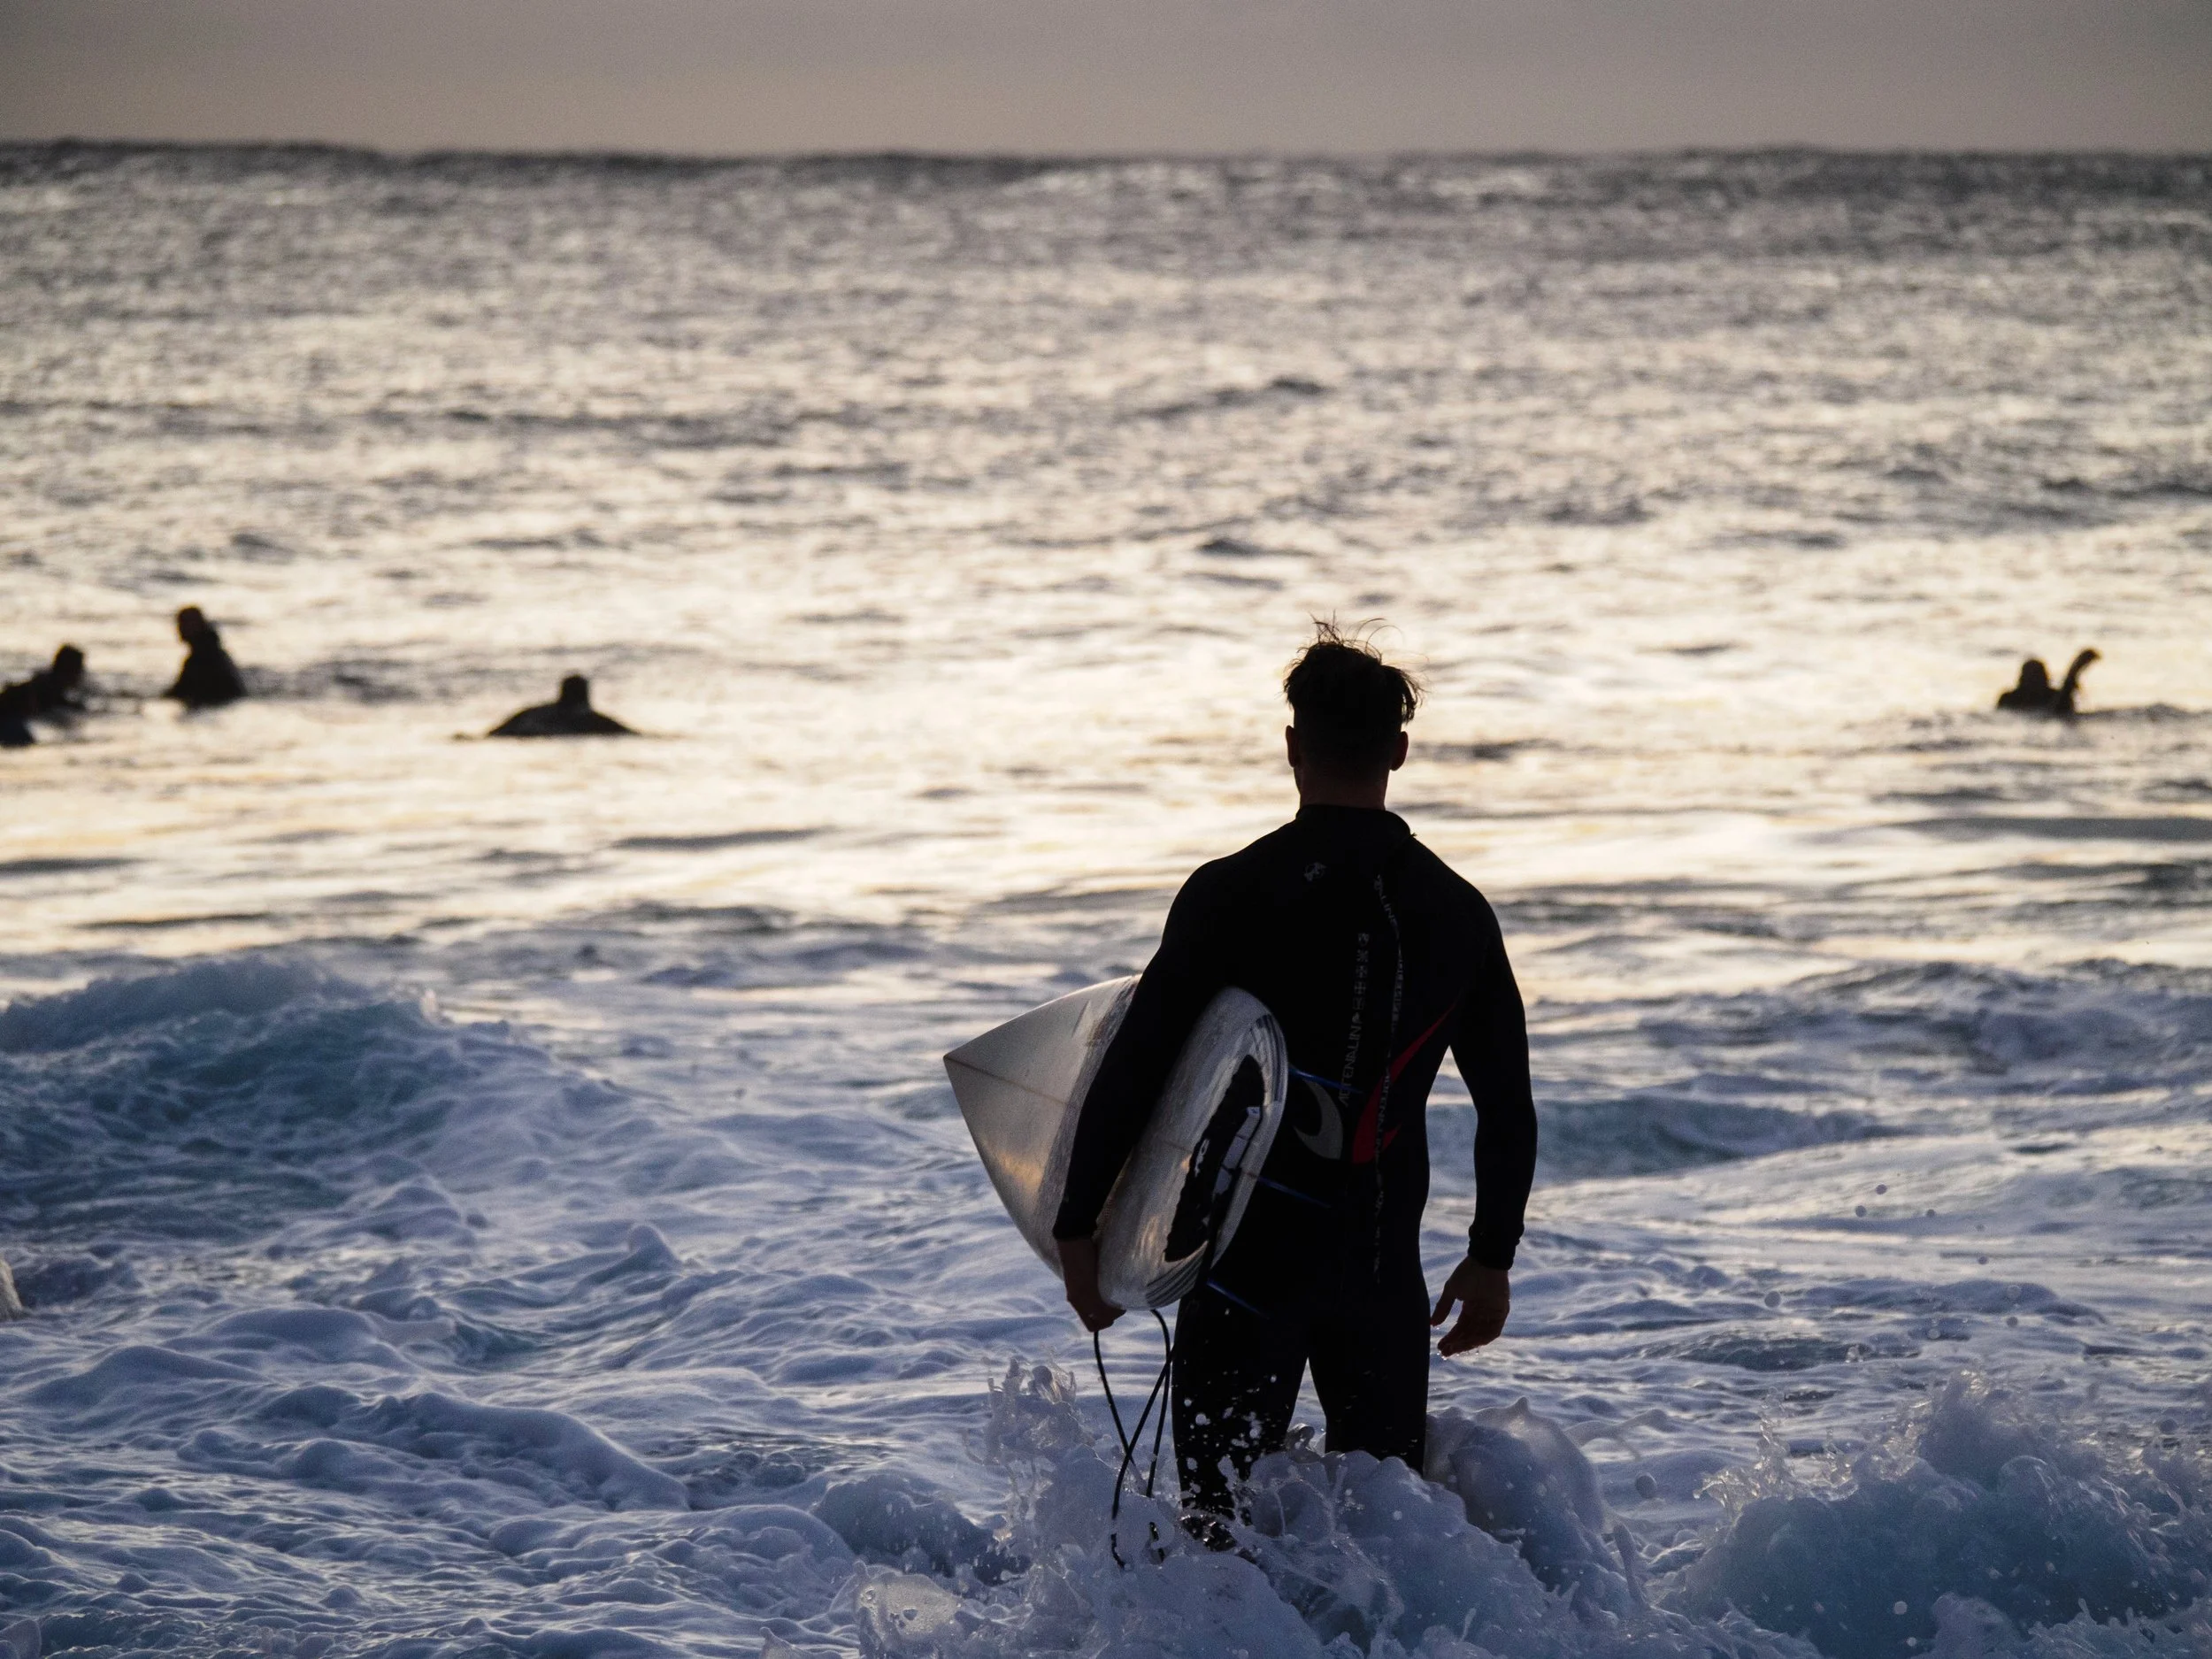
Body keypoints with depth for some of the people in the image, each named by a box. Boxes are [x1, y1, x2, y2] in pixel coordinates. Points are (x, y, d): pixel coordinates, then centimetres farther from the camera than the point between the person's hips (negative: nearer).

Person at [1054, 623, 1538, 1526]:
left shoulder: (1233, 893, -9)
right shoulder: (1459, 911, 4)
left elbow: (1133, 1069, -10)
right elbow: (1509, 1110, 11)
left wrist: (1076, 1228, -1)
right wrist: (1491, 1258, 23)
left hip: (1248, 1256, -3)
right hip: (1385, 1262, 4)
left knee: (1218, 1516, -1)